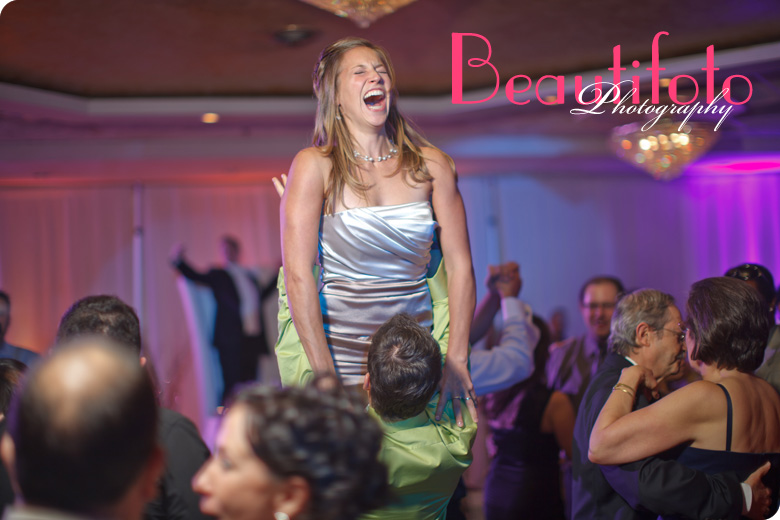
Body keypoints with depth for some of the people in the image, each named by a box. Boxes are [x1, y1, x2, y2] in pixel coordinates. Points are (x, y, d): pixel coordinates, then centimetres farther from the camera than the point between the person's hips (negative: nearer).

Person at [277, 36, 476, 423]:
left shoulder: (431, 165, 4)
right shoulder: (315, 166, -5)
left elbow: (460, 265, 3)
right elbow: (298, 275, -11)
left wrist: (456, 361, -4)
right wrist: (325, 376, -16)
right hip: (341, 353, -2)